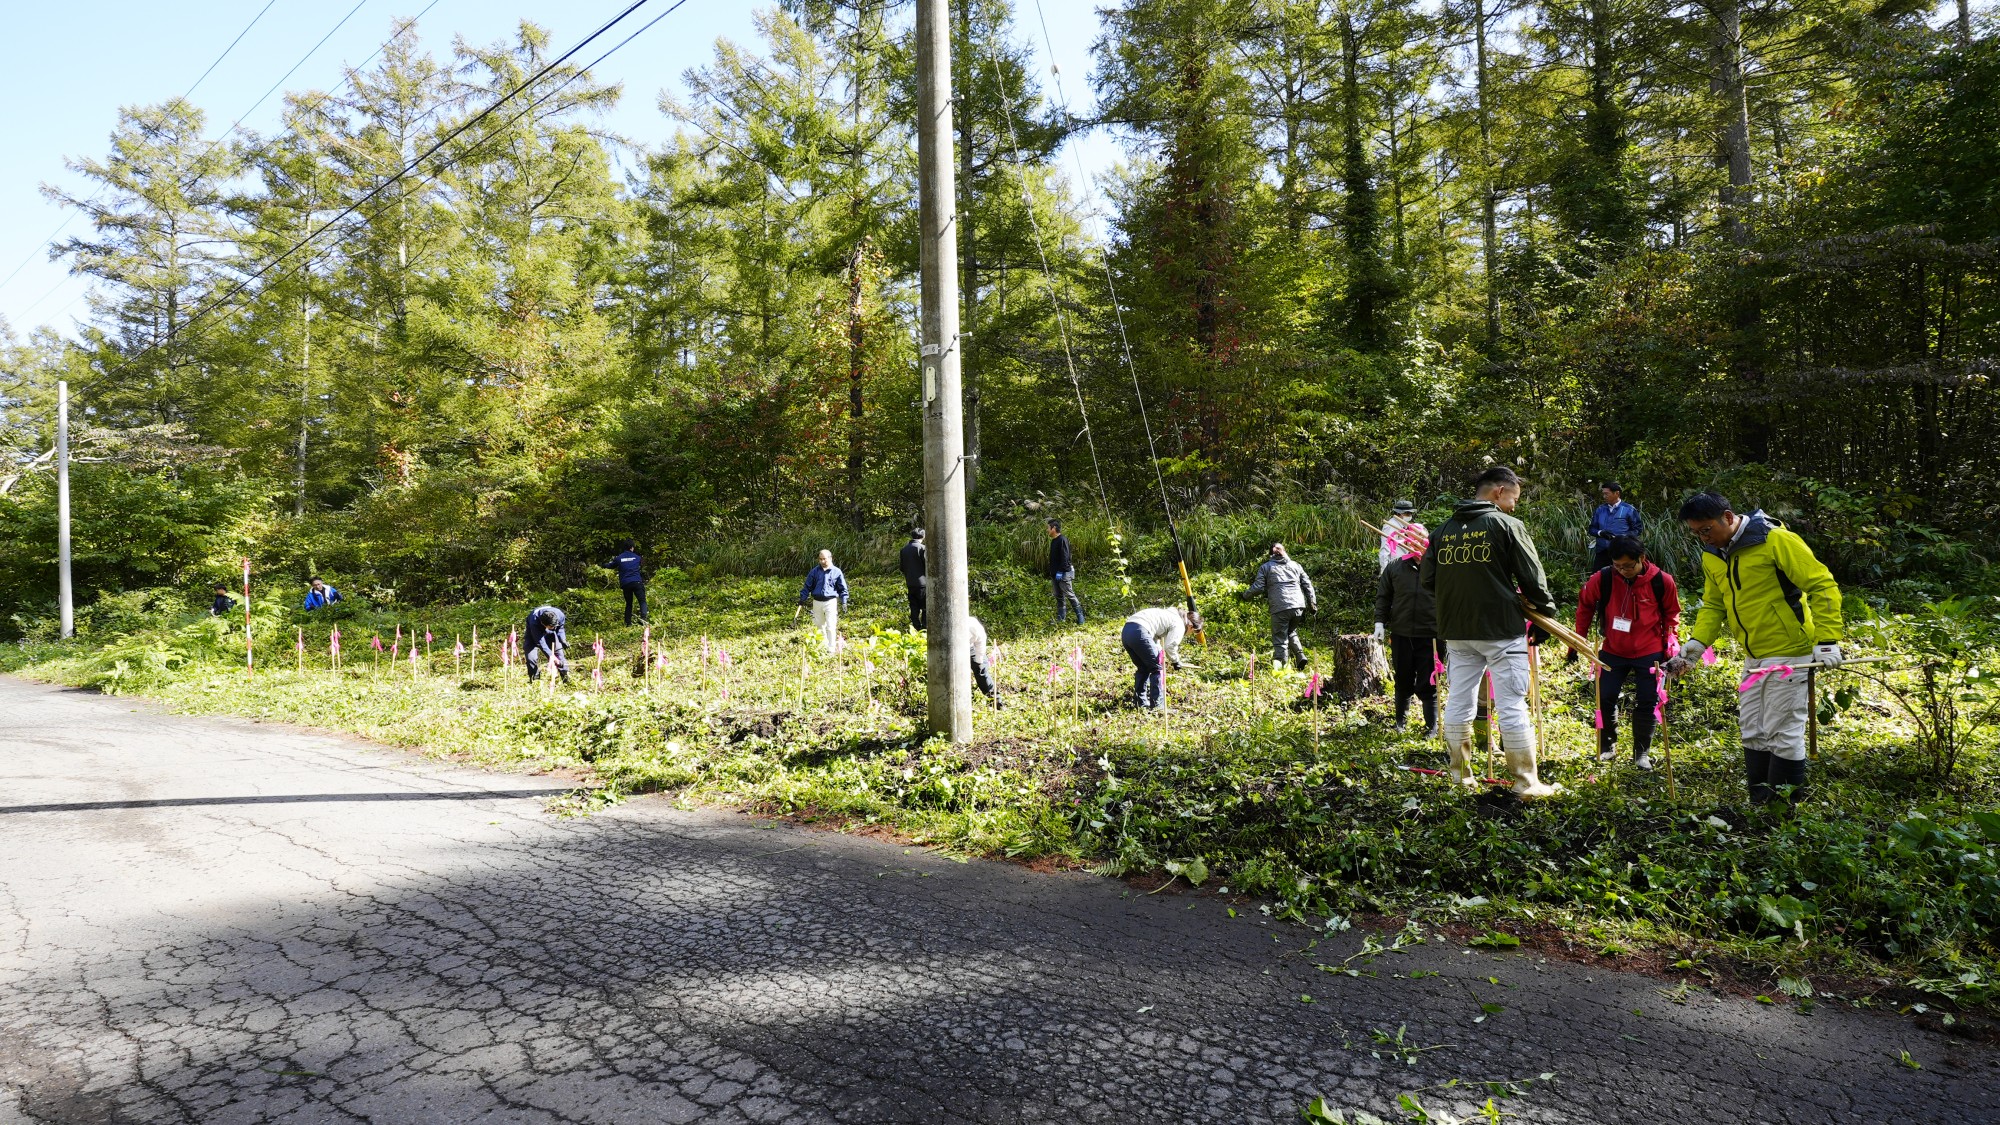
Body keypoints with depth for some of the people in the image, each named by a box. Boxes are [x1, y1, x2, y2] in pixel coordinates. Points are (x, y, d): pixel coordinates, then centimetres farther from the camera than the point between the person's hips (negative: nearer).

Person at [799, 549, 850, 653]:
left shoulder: (836, 572, 0)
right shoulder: (814, 571, 5)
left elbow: (843, 588, 5)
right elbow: (807, 586, 11)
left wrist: (844, 601, -2)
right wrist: (802, 598, 4)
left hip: (830, 602, -3)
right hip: (817, 602, 3)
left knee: (831, 626, -8)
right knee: (819, 625, 13)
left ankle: (831, 649, -4)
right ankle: (822, 644, 31)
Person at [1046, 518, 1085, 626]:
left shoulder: (1062, 540, -15)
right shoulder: (1054, 541, 14)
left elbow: (1065, 557, -21)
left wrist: (1060, 572, -23)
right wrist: (1052, 573, 19)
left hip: (1064, 574, -10)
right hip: (1055, 574, 10)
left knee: (1070, 595, -6)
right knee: (1059, 597, 12)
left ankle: (1080, 616, 2)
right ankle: (1060, 619, 18)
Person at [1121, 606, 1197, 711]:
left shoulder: (1171, 615, 30)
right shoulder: (1179, 624, 2)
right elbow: (1170, 646, -6)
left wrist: (1160, 653, 24)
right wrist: (1175, 661, 11)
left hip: (1126, 631, 9)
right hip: (1139, 632, -9)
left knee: (1143, 669, 21)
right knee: (1156, 669, 4)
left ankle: (1140, 702, 23)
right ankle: (1157, 705, 5)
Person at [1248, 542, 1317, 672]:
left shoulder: (1265, 567, 8)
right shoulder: (1296, 566, 19)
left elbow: (1258, 587, 0)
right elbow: (1307, 585, 16)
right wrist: (1312, 603, 20)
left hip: (1279, 608, -4)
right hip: (1298, 606, 4)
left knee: (1280, 639, 0)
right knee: (1291, 632, 24)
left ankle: (1280, 664, -8)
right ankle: (1300, 655, 5)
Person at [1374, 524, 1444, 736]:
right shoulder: (1394, 568, 6)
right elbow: (1383, 597, 10)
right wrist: (1380, 622, 1)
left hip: (1431, 636, -2)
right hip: (1401, 634, 2)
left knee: (1428, 684, 4)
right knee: (1403, 681, 14)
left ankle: (1432, 727, 18)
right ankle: (1401, 720, 31)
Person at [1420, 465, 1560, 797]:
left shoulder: (1444, 529, 8)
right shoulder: (1507, 524, -7)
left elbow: (1426, 580, 11)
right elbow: (1533, 577, -5)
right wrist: (1545, 613, 9)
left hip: (1456, 632, 5)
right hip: (1501, 631, -5)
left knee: (1459, 703, 12)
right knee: (1512, 707, 0)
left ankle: (1461, 776, 20)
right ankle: (1527, 784, 5)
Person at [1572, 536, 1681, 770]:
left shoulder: (1661, 581, -14)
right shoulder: (1602, 579, -14)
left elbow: (1672, 613, 3)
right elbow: (1584, 606, 3)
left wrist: (1669, 645, -1)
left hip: (1649, 652, -1)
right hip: (1612, 651, 1)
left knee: (1647, 703, 3)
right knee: (1605, 698, 2)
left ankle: (1642, 752, 18)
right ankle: (1607, 746, 22)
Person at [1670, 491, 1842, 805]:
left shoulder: (1776, 540, -17)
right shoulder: (1711, 556, 6)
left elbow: (1823, 585, -16)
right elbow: (1713, 605, 13)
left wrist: (1826, 641, -20)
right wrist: (1696, 643, -2)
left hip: (1788, 653, -8)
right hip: (1754, 657, 8)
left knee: (1782, 733, -2)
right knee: (1752, 732, 12)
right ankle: (1759, 806, 23)